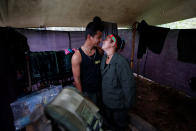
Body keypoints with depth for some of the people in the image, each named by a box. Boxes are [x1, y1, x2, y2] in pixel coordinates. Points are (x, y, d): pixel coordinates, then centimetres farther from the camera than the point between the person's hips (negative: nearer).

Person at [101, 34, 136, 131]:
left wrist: (127, 105, -12)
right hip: (106, 101, 6)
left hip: (118, 104, -6)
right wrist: (102, 95, 12)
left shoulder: (121, 62, -28)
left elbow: (129, 85, -22)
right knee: (109, 123, 30)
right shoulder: (104, 58, -5)